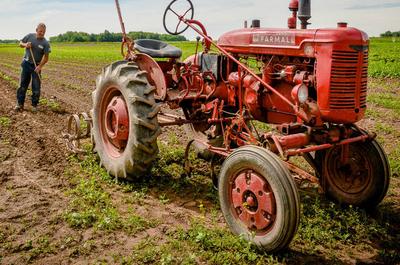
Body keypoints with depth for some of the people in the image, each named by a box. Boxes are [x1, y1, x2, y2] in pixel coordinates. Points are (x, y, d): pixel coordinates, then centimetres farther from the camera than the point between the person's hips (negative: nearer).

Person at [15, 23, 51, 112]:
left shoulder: (45, 43, -9)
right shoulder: (30, 36, 0)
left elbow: (46, 57, -11)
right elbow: (20, 43, 13)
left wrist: (40, 66, -23)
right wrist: (25, 45, -10)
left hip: (36, 66, -2)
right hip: (26, 64, 3)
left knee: (36, 87, 0)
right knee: (23, 84, 6)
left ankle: (34, 105, 12)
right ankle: (20, 104, 13)